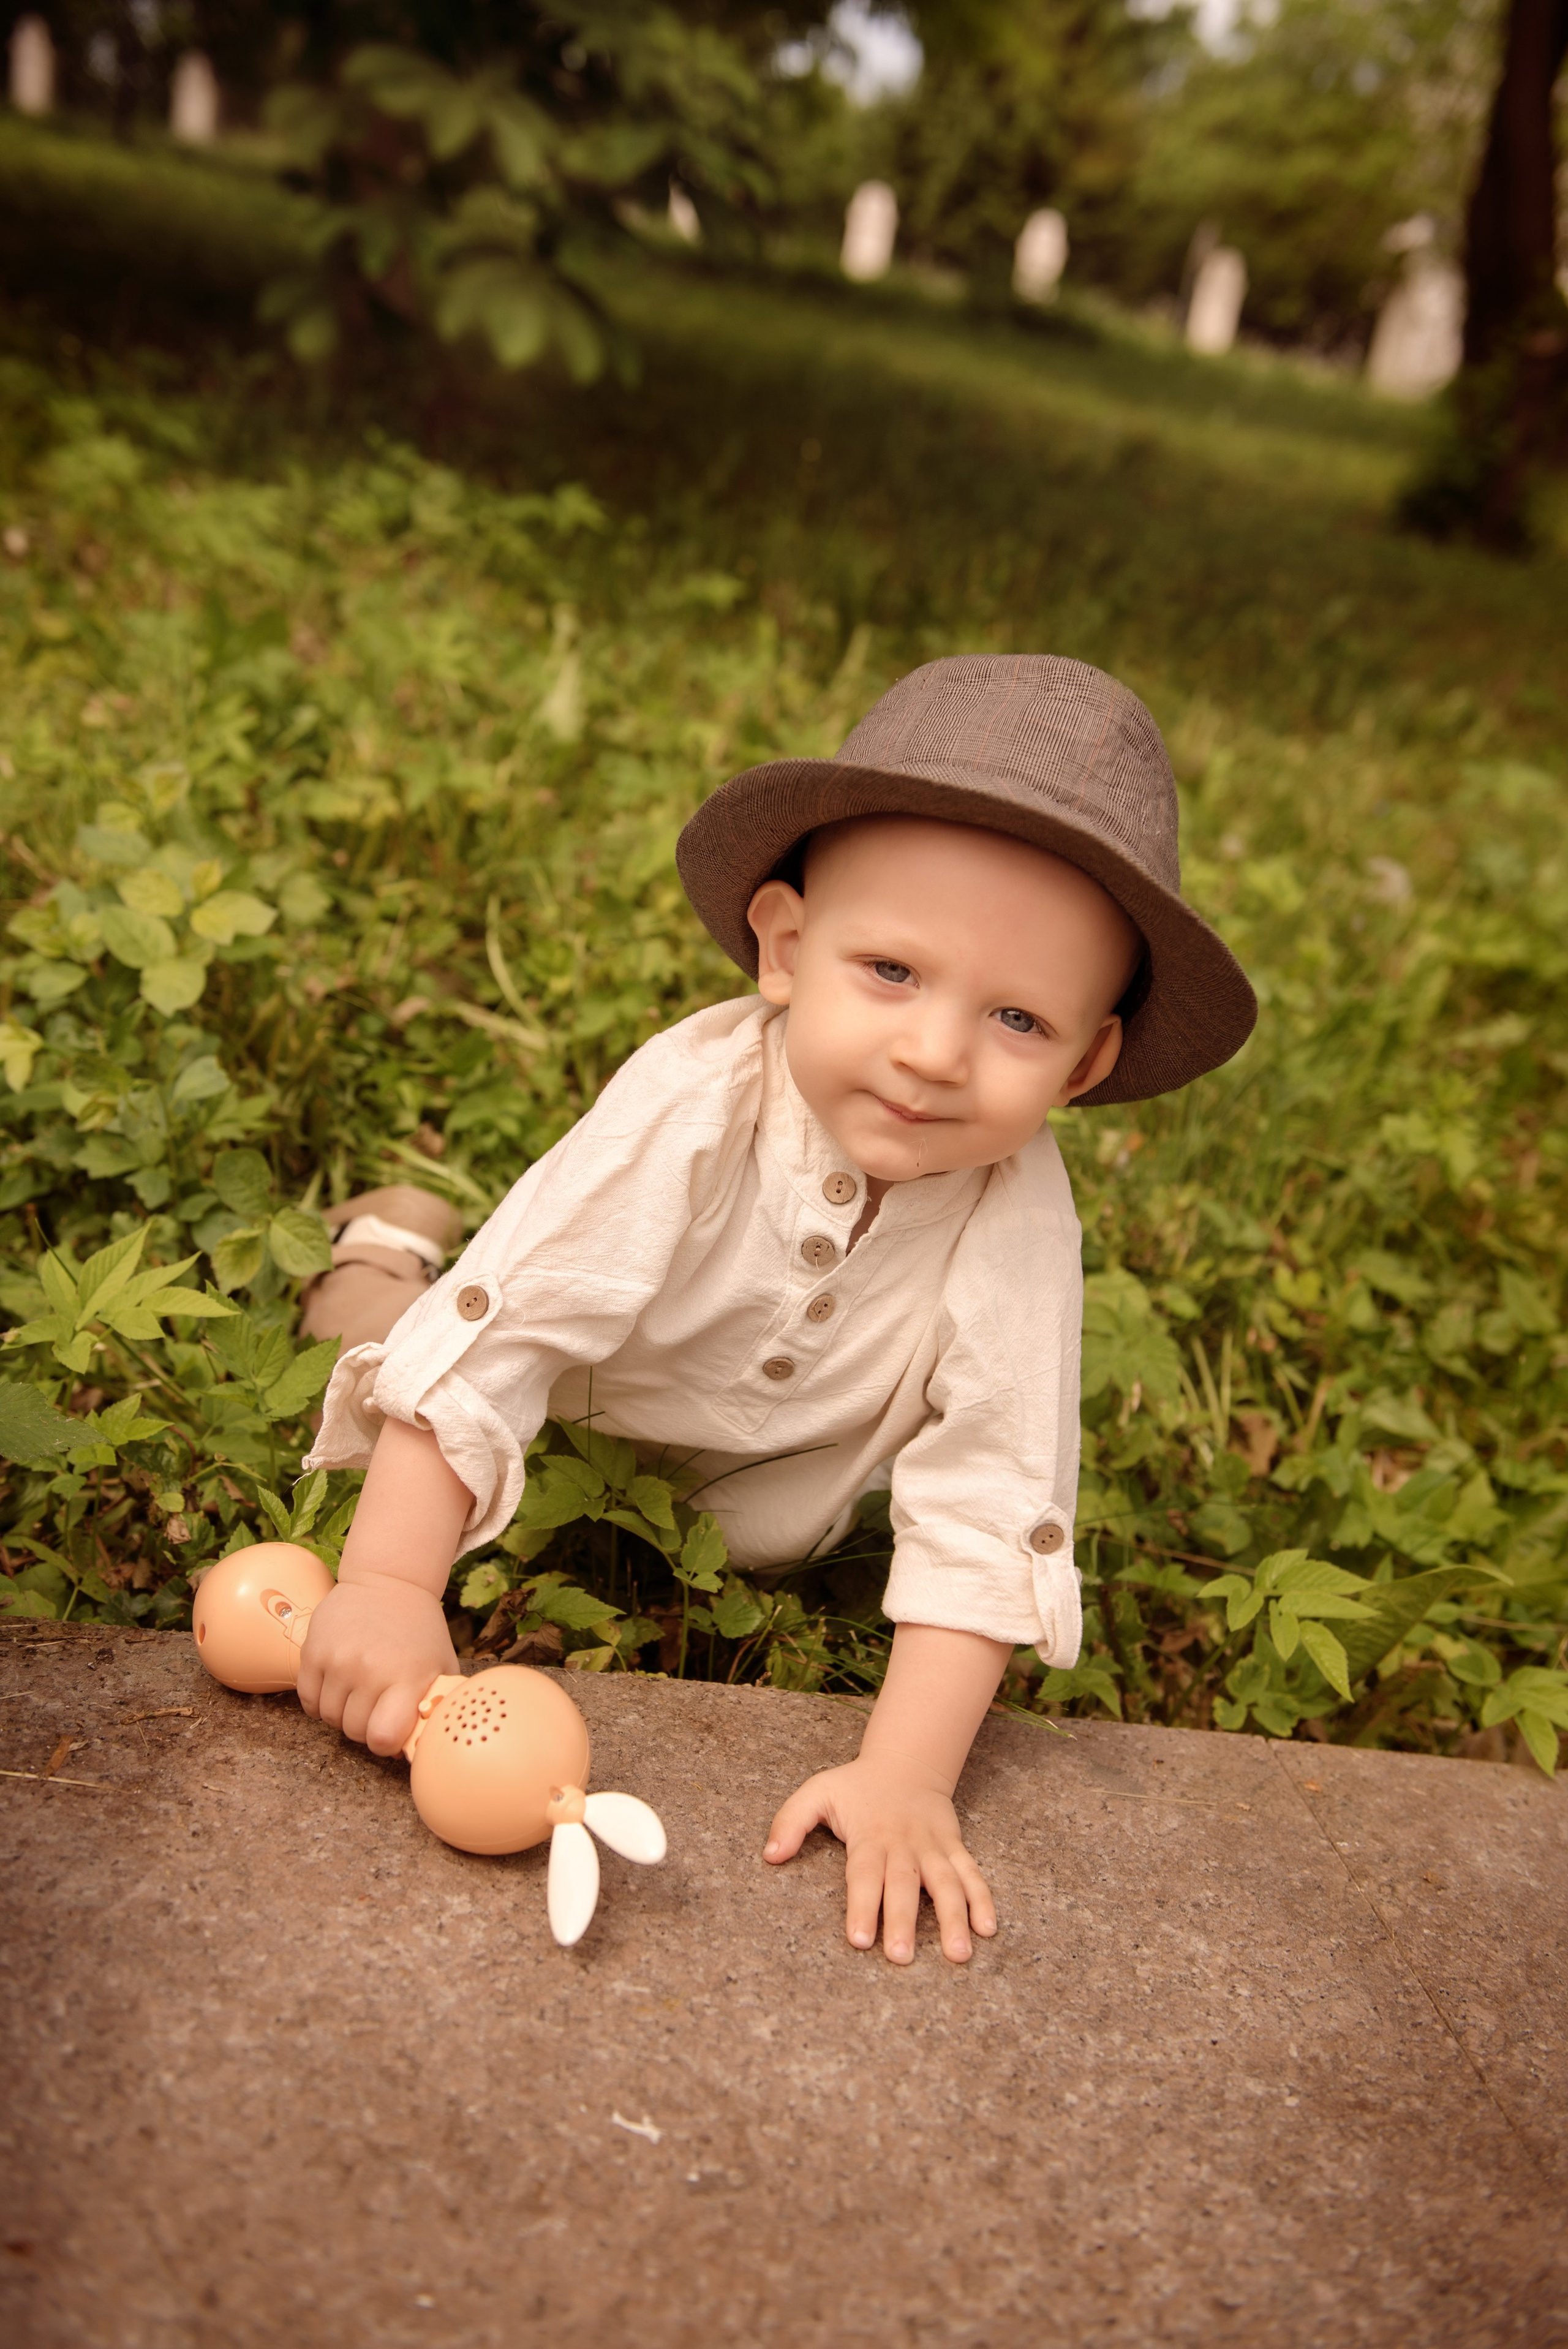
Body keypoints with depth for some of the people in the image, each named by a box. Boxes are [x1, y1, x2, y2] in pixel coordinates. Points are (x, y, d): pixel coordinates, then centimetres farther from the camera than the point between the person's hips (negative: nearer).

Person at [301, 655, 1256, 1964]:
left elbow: (988, 1513, -32)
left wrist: (906, 1777, -39)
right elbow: (494, 1330, -38)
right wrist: (392, 1585, -46)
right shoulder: (693, 1108, -38)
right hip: (590, 1443, -1)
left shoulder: (1018, 1215, -34)